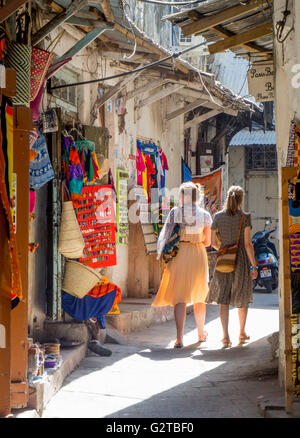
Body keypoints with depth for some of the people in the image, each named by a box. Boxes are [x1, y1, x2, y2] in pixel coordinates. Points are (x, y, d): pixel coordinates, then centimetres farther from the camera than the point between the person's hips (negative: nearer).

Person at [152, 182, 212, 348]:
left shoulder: (175, 212, -4)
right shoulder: (204, 215, -1)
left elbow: (166, 234, -3)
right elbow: (208, 241, 2)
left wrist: (162, 255, 8)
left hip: (179, 253, -2)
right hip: (198, 255, 2)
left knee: (180, 298, -1)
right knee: (199, 296, 19)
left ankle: (179, 338, -12)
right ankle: (201, 333, 33)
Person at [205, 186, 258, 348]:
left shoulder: (218, 217, -1)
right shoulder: (245, 217, -9)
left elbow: (213, 242, 5)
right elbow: (248, 244, -12)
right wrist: (254, 266, -6)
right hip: (241, 261, -2)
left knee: (223, 300, 2)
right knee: (242, 298, 15)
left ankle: (225, 336, -10)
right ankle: (242, 334, 28)